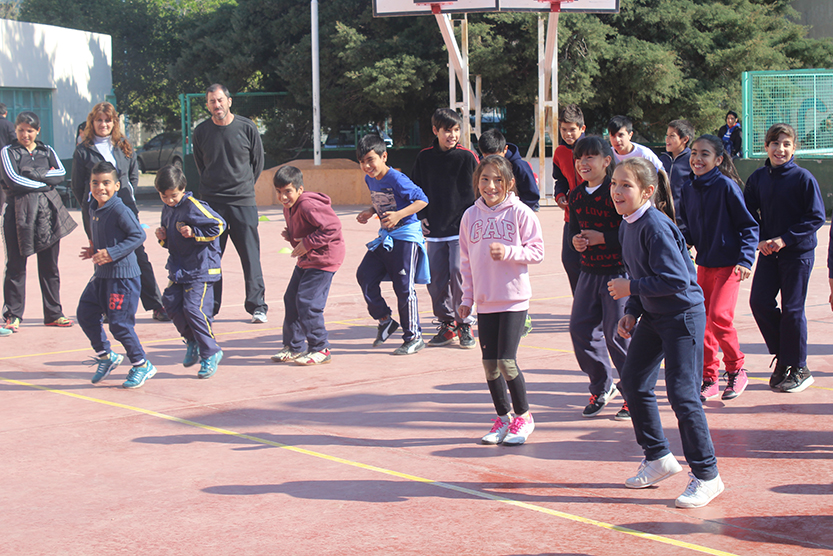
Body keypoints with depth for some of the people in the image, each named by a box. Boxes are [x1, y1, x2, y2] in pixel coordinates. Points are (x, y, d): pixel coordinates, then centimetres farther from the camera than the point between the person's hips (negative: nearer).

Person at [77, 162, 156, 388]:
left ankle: (141, 365, 12)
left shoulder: (120, 210, -17)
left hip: (123, 275, -9)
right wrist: (94, 250, 10)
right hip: (101, 275, 9)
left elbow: (139, 235, -21)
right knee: (85, 313, 10)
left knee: (119, 323, -5)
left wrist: (112, 253, -24)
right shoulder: (93, 210, 10)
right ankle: (105, 355, 28)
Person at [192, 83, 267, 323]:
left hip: (243, 203, -1)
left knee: (250, 256, -2)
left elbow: (258, 163, 11)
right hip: (211, 204, 1)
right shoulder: (201, 132, 3)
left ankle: (257, 306, 6)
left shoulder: (247, 128, -1)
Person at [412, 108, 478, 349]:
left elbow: (477, 192, -1)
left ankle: (465, 325, 3)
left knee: (459, 273, -11)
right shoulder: (424, 157, 7)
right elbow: (417, 189, 17)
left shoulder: (467, 157, -3)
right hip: (435, 229, 4)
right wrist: (422, 215, 7)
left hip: (461, 228, -4)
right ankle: (446, 324, 17)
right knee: (436, 277, 4)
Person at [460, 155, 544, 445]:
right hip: (484, 301, 4)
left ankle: (523, 416, 13)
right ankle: (503, 417, 24)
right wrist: (467, 297, 11)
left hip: (514, 299, -4)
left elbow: (537, 252, -6)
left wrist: (509, 252, -22)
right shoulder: (471, 216, 7)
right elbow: (466, 260, 13)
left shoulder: (520, 213, -6)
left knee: (506, 362, -7)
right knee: (489, 364, 6)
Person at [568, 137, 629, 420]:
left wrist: (602, 238, -17)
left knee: (617, 334, -5)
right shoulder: (576, 195, 8)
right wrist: (576, 241, -4)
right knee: (580, 328, 4)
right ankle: (602, 388, 23)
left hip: (619, 272, -7)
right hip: (589, 271, 7)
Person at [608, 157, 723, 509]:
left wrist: (630, 288, -19)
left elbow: (676, 279, -27)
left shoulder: (656, 227, -22)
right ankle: (658, 458, 27)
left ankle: (707, 476, 3)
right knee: (633, 384, 11)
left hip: (683, 315, -10)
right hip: (653, 315, 10)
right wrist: (632, 312, 5)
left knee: (682, 393, -9)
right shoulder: (627, 227, 6)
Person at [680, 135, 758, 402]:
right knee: (702, 320, 5)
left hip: (728, 265, -6)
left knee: (718, 317, -16)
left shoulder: (726, 185, -12)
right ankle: (709, 379, 16)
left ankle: (736, 370, 5)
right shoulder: (688, 189, 6)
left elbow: (749, 226, -9)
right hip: (703, 264, 6)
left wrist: (745, 259, -16)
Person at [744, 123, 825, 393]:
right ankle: (782, 356, 17)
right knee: (759, 301, -2)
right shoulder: (758, 178, 3)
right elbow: (749, 214, 10)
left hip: (798, 252, -4)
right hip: (768, 251, 4)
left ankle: (798, 368, 13)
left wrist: (783, 239, -17)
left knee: (792, 309, -1)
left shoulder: (803, 178, -10)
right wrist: (760, 240, -7)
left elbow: (816, 217, -11)